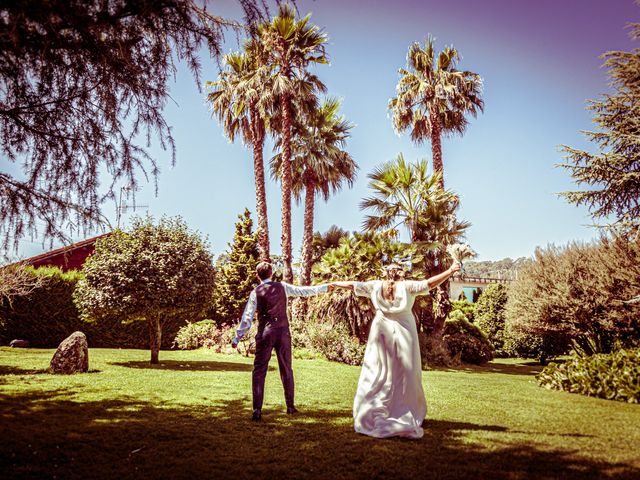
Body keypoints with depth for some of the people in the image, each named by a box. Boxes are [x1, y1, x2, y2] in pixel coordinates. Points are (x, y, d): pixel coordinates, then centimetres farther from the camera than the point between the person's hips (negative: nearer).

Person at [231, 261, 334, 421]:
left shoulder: (256, 292, -1)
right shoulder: (282, 287, 3)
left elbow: (247, 317, -4)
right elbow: (304, 291, 10)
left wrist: (237, 338, 0)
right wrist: (325, 287, 22)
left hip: (265, 334, -2)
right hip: (283, 332, 2)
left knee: (259, 372, 4)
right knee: (286, 369, 15)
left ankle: (257, 411, -2)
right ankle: (290, 406, 24)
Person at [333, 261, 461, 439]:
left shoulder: (376, 285, 3)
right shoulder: (406, 286, -5)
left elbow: (353, 285, 11)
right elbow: (428, 283, -13)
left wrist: (335, 283, 26)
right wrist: (450, 271, -11)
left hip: (382, 332, 2)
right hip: (403, 332, -2)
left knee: (378, 374, 9)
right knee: (405, 375, 6)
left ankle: (374, 415, 12)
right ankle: (406, 416, 10)